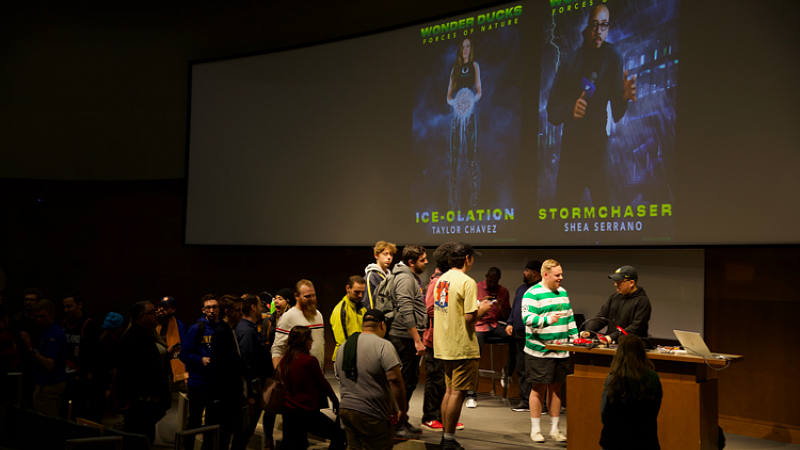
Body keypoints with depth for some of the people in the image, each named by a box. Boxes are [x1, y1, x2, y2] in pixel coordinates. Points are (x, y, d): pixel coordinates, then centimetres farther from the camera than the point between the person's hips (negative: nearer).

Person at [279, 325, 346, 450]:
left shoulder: (284, 360, 3)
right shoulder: (310, 360, -14)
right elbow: (322, 384, -3)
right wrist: (335, 401, 14)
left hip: (287, 411, 7)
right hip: (306, 413, -7)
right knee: (339, 435, 5)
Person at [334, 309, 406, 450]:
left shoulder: (343, 346, 12)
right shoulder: (384, 346, -12)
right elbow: (395, 379, -18)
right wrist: (403, 409, -9)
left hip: (345, 410, 7)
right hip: (371, 415, -7)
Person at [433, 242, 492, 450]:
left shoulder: (441, 280, 9)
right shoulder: (467, 282, -16)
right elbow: (470, 317, -22)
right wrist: (482, 308, -2)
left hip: (444, 345, 8)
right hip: (462, 347, -8)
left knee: (450, 390, 17)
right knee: (458, 393, 0)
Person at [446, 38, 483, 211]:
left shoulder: (474, 66, 11)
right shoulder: (455, 68, 18)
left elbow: (479, 91, 1)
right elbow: (448, 96, 13)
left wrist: (473, 98, -20)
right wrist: (454, 101, -9)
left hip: (470, 115, -3)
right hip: (456, 115, 3)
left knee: (472, 156, -6)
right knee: (454, 157, -2)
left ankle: (473, 201, -4)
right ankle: (454, 202, 1)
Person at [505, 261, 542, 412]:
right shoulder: (521, 289, 18)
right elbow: (514, 309, 25)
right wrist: (510, 324, 12)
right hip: (519, 337, 8)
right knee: (521, 370, 11)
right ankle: (525, 401, 19)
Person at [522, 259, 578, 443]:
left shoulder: (563, 293, 15)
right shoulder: (532, 294, -9)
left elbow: (570, 318, 22)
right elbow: (527, 318, -20)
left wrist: (575, 338, 14)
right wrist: (548, 320, -33)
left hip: (561, 351, 7)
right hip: (540, 351, -7)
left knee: (556, 388, 11)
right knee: (538, 389, 0)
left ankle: (554, 429, 21)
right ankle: (535, 430, 11)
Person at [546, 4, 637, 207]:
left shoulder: (612, 56, -3)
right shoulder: (569, 62, -2)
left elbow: (616, 114, -4)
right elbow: (551, 112, -3)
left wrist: (624, 97, -25)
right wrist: (570, 110, -23)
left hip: (598, 146, -1)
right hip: (570, 147, 1)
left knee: (603, 202, -5)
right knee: (563, 203, 6)